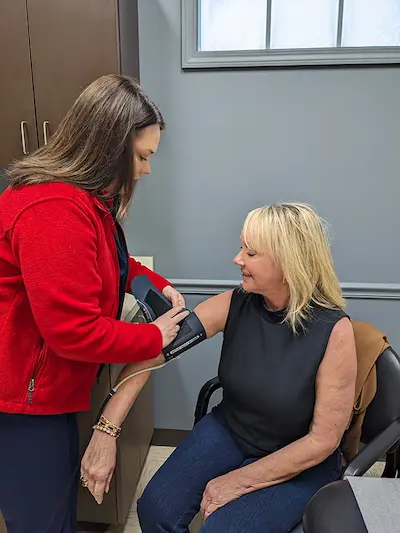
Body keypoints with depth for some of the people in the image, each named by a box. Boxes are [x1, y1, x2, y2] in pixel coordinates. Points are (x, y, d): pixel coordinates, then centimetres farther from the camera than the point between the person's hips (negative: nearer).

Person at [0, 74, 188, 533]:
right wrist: (154, 337, -16)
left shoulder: (83, 198, 6)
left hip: (46, 387, 10)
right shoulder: (53, 211, -30)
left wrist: (157, 284, 3)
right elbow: (74, 331, -30)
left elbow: (110, 261, 19)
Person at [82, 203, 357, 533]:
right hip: (227, 431, 3)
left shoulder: (334, 330, -24)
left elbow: (323, 439, -17)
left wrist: (241, 480, -15)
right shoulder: (234, 305, -15)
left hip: (299, 461, -2)